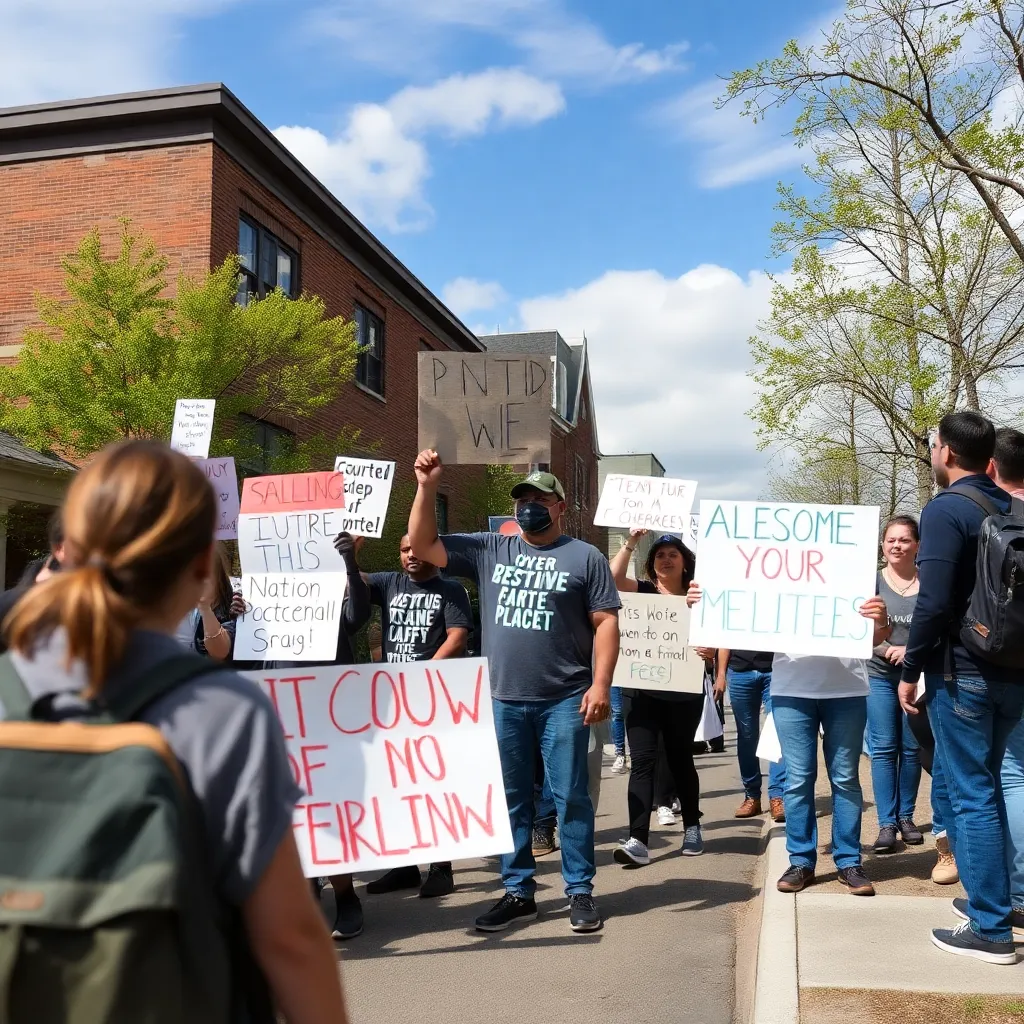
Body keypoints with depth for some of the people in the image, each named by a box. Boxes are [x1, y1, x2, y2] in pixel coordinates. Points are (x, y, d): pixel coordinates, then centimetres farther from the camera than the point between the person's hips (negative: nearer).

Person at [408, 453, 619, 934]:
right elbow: (422, 545, 6)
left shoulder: (584, 557, 1)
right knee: (510, 799, 11)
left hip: (564, 701, -3)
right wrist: (426, 488, -5)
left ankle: (580, 891, 16)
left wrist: (600, 684, -11)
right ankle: (517, 891, 23)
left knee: (570, 797, 4)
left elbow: (605, 623, -2)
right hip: (503, 700, 3)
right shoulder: (489, 549, 8)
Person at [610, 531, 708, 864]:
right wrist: (630, 544, -16)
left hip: (683, 693, 0)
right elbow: (613, 577, -12)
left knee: (680, 759, 13)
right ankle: (638, 840, -12)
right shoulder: (643, 591, 6)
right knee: (642, 760, -8)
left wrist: (708, 649, -18)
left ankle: (692, 827, 32)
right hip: (642, 691, 0)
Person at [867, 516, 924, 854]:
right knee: (883, 749, -1)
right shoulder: (871, 581, -1)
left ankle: (906, 816, 21)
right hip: (879, 676, -1)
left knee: (912, 748, 8)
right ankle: (887, 824, 3)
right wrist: (888, 650, -20)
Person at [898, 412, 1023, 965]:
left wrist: (910, 671, -10)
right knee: (978, 784, 20)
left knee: (970, 794, -1)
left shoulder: (945, 509, -13)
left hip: (963, 670, -8)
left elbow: (934, 601, -19)